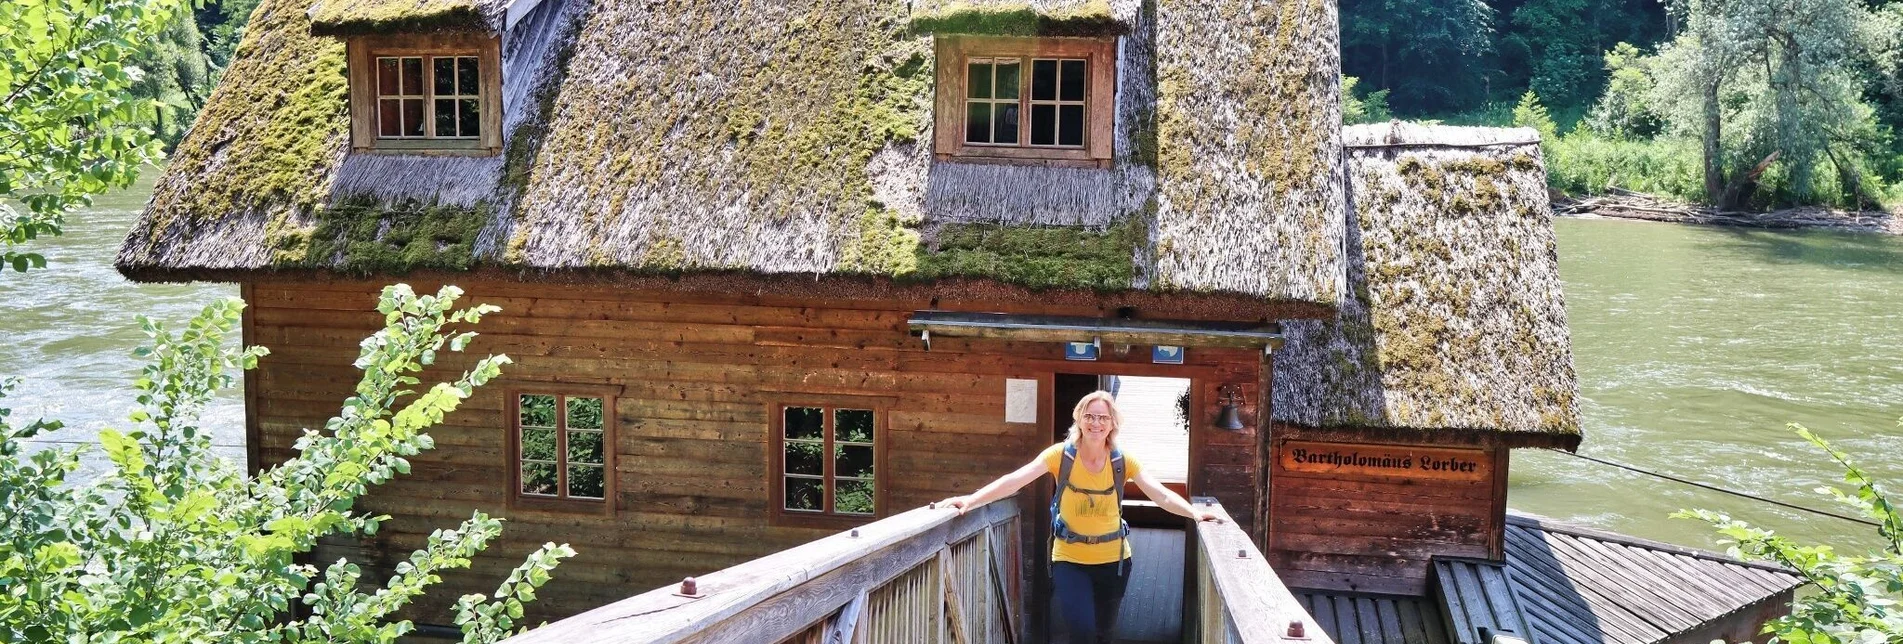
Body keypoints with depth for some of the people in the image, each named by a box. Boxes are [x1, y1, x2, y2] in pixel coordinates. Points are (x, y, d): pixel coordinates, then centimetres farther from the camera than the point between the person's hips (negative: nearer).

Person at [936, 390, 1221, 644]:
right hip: (1069, 560, -2)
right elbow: (1014, 480, -21)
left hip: (1113, 560, 2)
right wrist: (971, 499, -33)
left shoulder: (1123, 461, -6)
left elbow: (1161, 494, -11)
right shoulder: (1061, 455, -12)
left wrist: (1194, 512, -27)